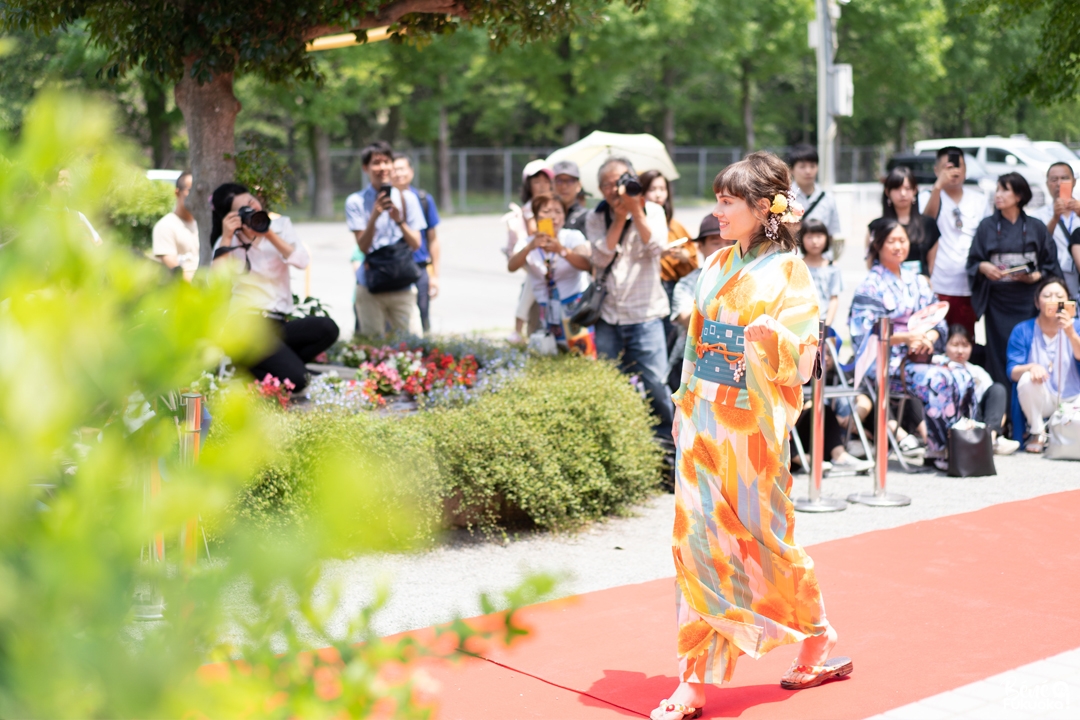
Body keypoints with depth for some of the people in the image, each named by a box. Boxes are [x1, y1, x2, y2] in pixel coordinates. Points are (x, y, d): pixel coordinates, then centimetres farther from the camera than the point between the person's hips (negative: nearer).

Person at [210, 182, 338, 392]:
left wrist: (269, 234, -16)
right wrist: (226, 238, -15)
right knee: (295, 380, -25)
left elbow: (301, 261, -7)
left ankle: (281, 363, -5)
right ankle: (248, 369, 3)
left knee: (328, 328, -26)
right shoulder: (229, 241, 3)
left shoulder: (280, 225, 11)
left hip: (281, 323, 5)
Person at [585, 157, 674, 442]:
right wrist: (619, 216, -11)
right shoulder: (595, 218, 7)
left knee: (655, 384, -5)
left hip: (644, 314, -2)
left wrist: (635, 210, -17)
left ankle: (665, 438, 13)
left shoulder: (652, 211, 2)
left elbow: (656, 247, -15)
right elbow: (601, 258, -9)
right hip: (607, 316, 2)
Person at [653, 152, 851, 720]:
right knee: (700, 541, 3)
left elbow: (802, 360, -10)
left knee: (764, 540, 4)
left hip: (752, 427, -6)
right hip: (702, 423, 6)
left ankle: (820, 646, 26)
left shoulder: (789, 274, -7)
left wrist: (773, 337, -27)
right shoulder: (715, 268, 11)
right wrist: (685, 408, 13)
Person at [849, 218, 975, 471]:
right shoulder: (871, 285, 0)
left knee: (962, 378, -23)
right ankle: (939, 449, -23)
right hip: (885, 361, -6)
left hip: (919, 356, 6)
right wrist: (907, 337, -22)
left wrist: (928, 338, -9)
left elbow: (939, 321, 15)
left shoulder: (917, 281, 18)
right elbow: (867, 333, -10)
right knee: (937, 380, -32)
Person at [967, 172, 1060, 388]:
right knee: (999, 354, -4)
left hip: (1027, 301, 0)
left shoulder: (1036, 228, 7)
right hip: (997, 302, 0)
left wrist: (1034, 277, -11)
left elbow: (1050, 265, 8)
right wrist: (983, 267, -14)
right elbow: (973, 262, 7)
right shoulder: (987, 226, 8)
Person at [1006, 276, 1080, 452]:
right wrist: (1031, 367, -33)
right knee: (1027, 379, -33)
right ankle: (1037, 433, -10)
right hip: (1041, 402, 0)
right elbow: (1013, 372, -10)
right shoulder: (1023, 331, -3)